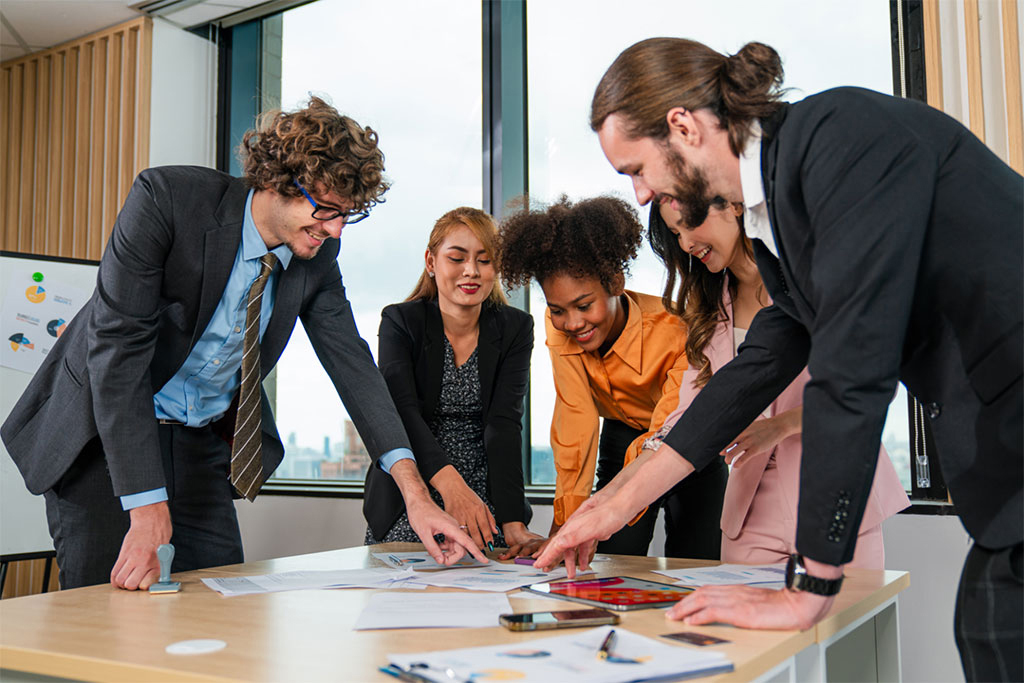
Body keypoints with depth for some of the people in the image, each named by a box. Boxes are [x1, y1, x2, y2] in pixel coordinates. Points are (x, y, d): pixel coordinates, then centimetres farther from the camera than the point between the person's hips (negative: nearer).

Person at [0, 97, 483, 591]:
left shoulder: (318, 254, -8)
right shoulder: (166, 198, -24)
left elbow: (350, 360, -5)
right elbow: (118, 346, -28)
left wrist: (413, 490, -16)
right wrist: (148, 513, -32)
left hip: (203, 442, 5)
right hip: (103, 428, -4)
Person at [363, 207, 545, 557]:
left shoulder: (515, 327, 0)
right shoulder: (400, 321, -4)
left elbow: (504, 423, -12)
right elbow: (401, 411, -20)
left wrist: (513, 522, -28)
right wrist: (449, 482, -41)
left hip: (487, 496, 1)